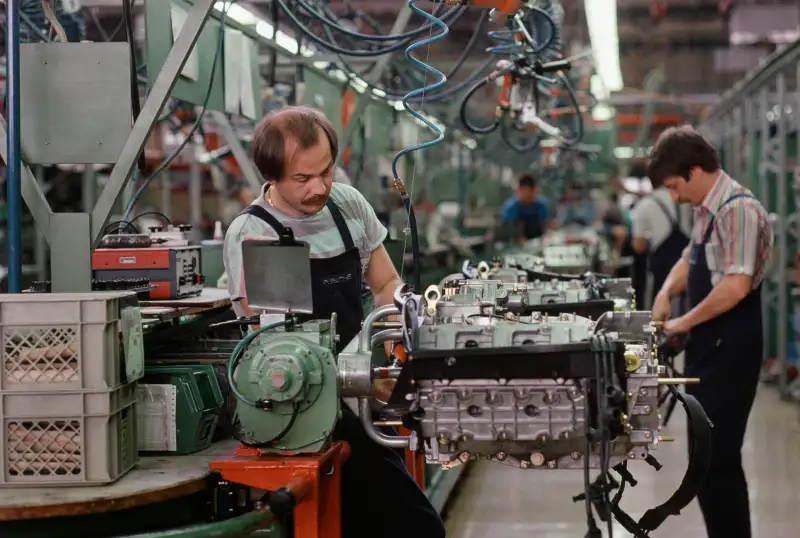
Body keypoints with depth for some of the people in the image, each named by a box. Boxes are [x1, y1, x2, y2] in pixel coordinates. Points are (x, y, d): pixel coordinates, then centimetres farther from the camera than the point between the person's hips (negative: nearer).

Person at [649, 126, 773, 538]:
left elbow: (736, 286, -26)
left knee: (717, 459, -7)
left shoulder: (738, 210, -18)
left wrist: (685, 323, -16)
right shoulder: (706, 210, 11)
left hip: (729, 349, -10)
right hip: (708, 347, 10)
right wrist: (666, 292, 9)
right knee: (707, 457, 14)